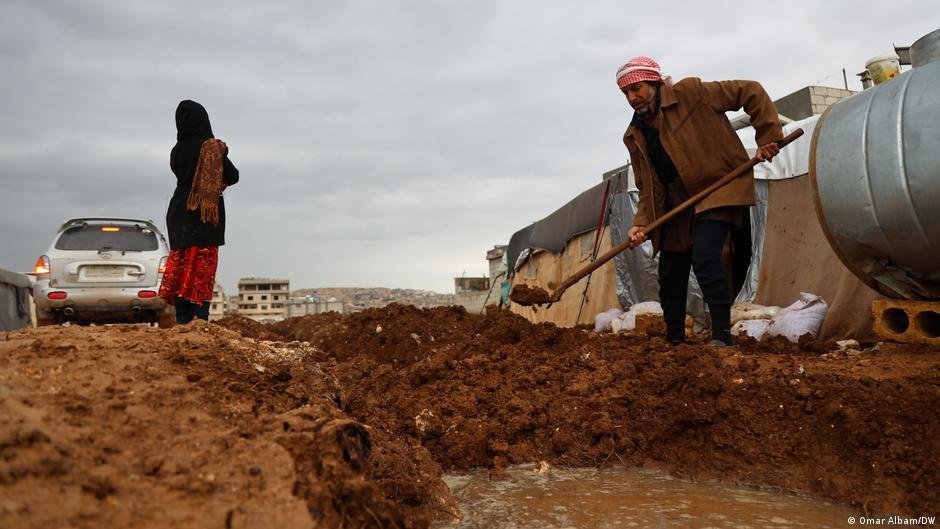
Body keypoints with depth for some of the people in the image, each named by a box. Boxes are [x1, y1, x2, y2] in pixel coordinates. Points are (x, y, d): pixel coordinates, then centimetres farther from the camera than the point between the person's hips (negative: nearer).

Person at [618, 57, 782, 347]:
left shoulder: (690, 93, -8)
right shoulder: (634, 136, 7)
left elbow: (751, 93, -6)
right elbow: (649, 189, 5)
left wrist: (768, 136, -14)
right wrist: (641, 223, -10)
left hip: (719, 186, -6)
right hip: (676, 204, 7)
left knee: (704, 255, -27)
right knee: (670, 275, 9)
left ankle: (722, 336, -20)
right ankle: (674, 341, 25)